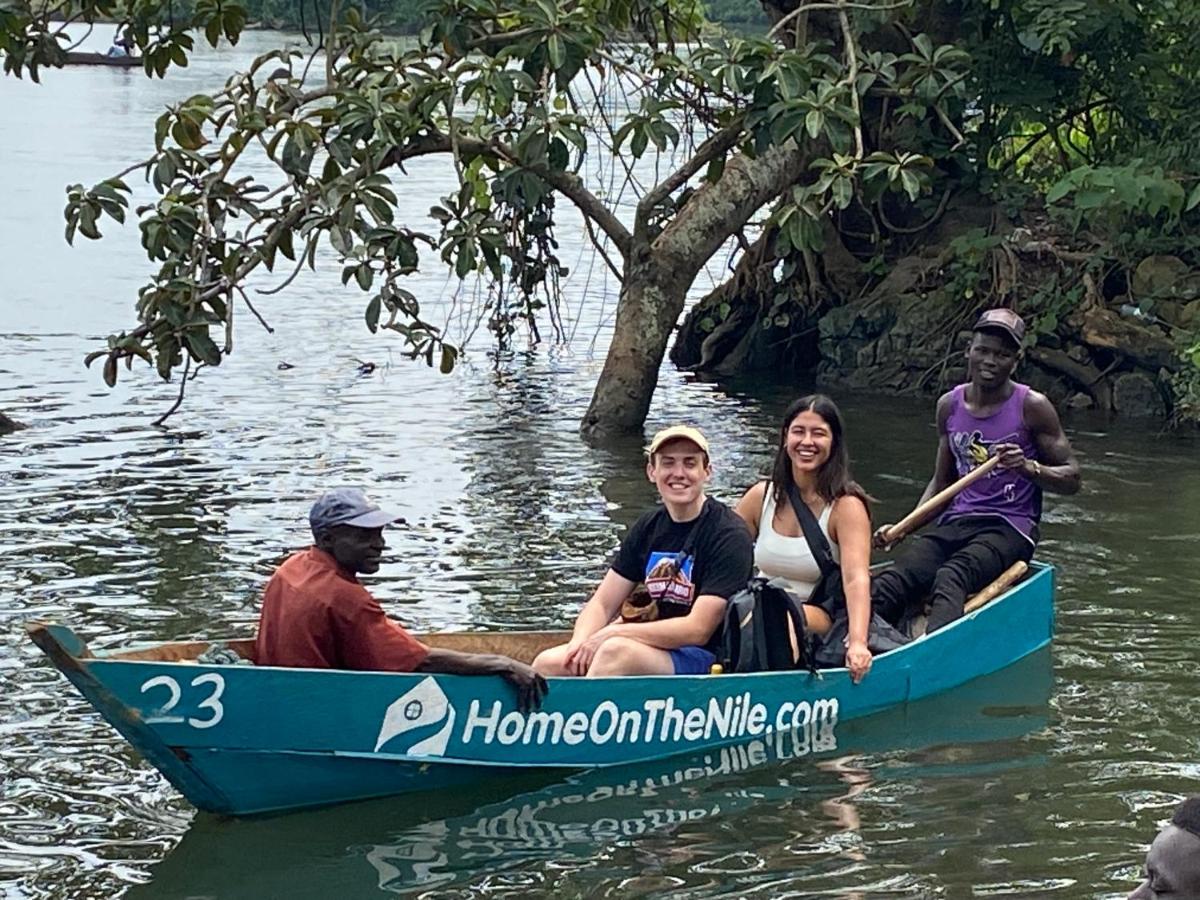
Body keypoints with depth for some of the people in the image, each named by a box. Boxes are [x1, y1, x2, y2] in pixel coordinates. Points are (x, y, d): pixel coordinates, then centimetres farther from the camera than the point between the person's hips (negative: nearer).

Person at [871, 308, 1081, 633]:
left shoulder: (1032, 407, -1)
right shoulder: (950, 405, 12)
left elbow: (1071, 478, 0)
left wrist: (1028, 467, -19)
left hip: (1010, 529, -5)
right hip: (955, 523, 5)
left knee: (950, 577, -37)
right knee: (894, 580, -26)